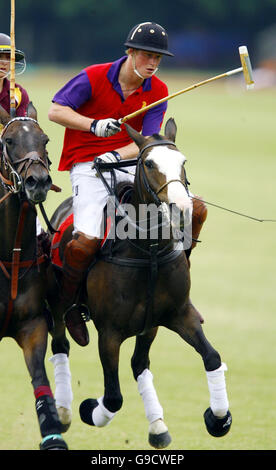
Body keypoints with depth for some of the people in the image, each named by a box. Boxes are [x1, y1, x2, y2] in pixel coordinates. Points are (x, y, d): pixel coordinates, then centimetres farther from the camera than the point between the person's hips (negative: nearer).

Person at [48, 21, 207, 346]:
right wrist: (94, 125, -21)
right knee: (87, 239, -27)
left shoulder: (157, 92, 3)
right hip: (86, 165, -5)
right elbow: (56, 111, -7)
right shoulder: (94, 78, -7)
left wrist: (117, 155, -22)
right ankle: (67, 301, -1)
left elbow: (148, 142, -3)